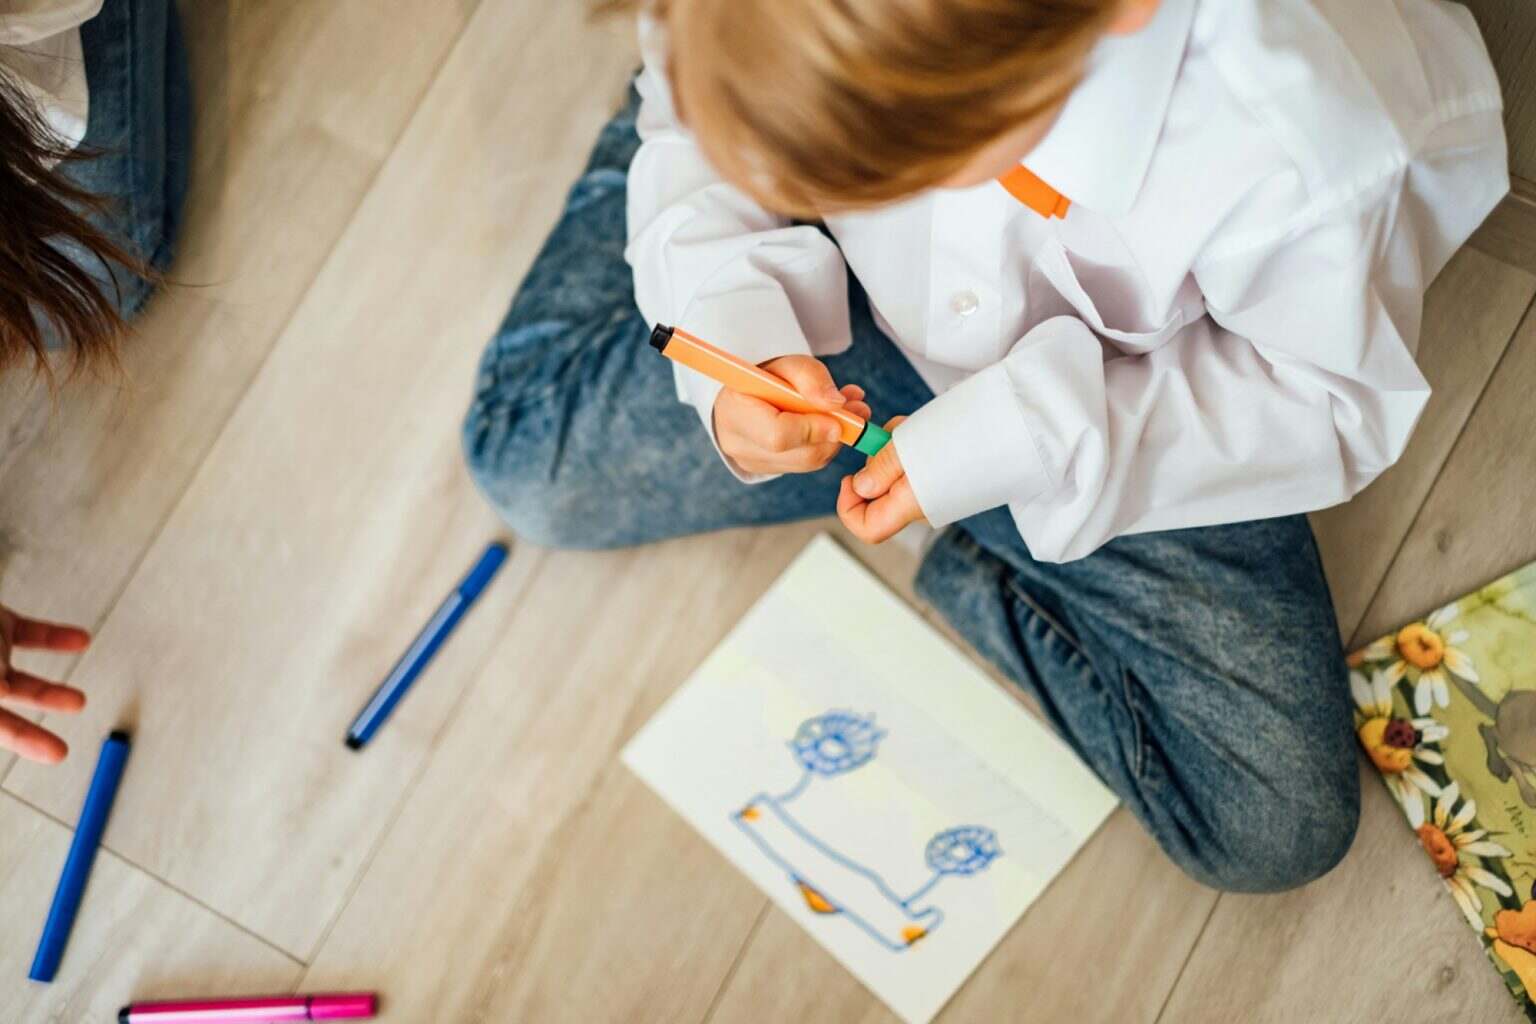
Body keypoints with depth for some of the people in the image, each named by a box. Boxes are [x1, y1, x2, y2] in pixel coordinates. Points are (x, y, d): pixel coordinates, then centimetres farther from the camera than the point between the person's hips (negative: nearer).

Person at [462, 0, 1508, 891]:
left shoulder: (1304, 144, -43)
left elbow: (1337, 400, -24)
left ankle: (981, 574, 14)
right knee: (528, 454, 2)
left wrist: (1010, 443, -33)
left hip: (1141, 406, -1)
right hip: (861, 321, 2)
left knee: (1278, 830, -10)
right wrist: (734, 321, -30)